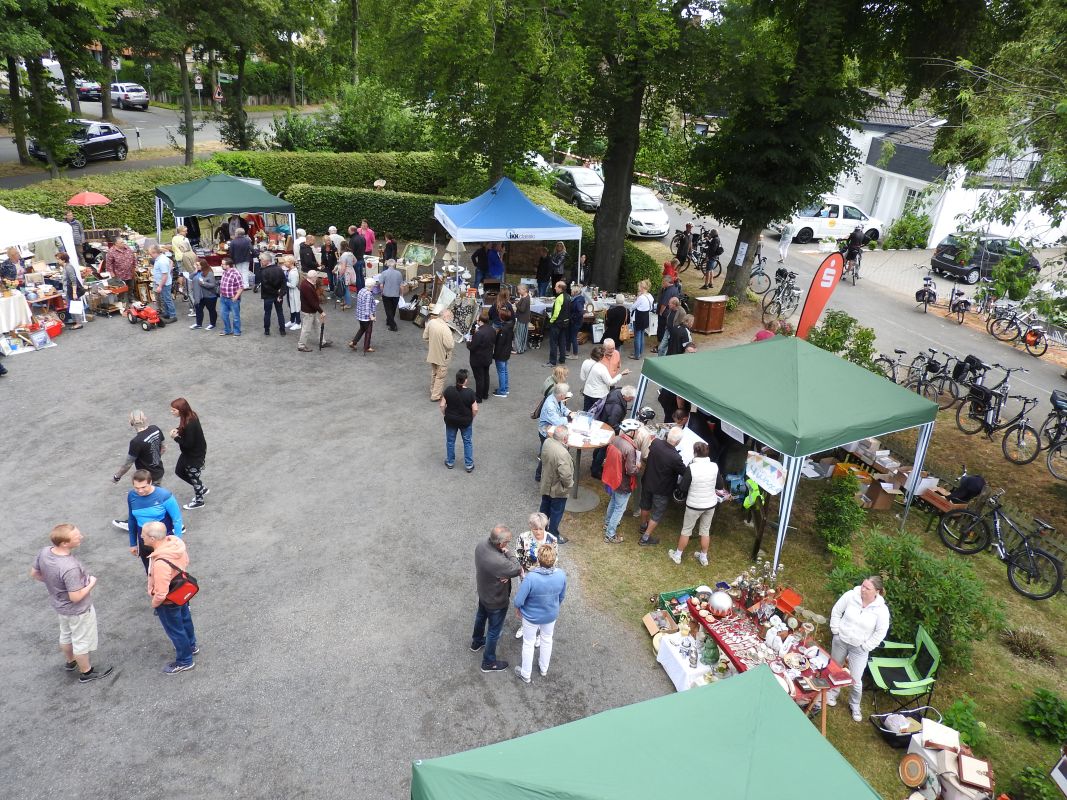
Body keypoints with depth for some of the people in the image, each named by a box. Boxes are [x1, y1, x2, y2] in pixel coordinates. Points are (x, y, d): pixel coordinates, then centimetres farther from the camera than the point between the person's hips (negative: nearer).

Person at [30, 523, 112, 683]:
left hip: (59, 606, 7)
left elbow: (34, 573, 0)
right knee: (82, 641, 16)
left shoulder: (44, 552, -19)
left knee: (66, 635, 31)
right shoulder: (70, 568, -41)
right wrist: (91, 583, -15)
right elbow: (76, 597, -31)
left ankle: (70, 662, 55)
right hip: (78, 611, -7)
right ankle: (86, 672, 37)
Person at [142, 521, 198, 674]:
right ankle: (191, 645, 54)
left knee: (175, 630, 16)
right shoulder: (176, 541, -19)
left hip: (168, 601, -8)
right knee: (184, 619, 30)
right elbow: (186, 562, 1)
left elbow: (161, 594, -34)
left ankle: (184, 661, 37)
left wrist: (154, 604, -14)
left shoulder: (161, 563, -43)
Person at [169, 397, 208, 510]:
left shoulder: (190, 424, -34)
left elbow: (188, 444, -29)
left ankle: (199, 501, 37)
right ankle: (202, 489, 40)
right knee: (179, 471, 24)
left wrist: (176, 437, -18)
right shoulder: (189, 416, -7)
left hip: (196, 455, -9)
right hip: (188, 453, 9)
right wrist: (178, 430, -6)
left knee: (193, 476, 12)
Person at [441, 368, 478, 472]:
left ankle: (450, 462, 34)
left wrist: (445, 415, 7)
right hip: (466, 421, -2)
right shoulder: (470, 393, -20)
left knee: (450, 441, 20)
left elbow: (442, 405, -10)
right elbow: (475, 409, -17)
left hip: (450, 420, 2)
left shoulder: (449, 390, -14)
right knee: (467, 442, 15)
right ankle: (469, 465, 22)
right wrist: (471, 418, 2)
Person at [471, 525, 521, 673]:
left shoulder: (482, 544, -20)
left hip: (483, 592, 8)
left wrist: (505, 570, -23)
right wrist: (506, 553, -18)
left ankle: (476, 642, 59)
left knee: (480, 617, 33)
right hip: (496, 600, -8)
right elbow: (517, 569, -26)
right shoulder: (498, 562, -45)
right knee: (494, 631, 16)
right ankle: (489, 662, 37)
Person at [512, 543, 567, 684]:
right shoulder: (561, 575, -25)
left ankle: (525, 674, 42)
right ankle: (544, 668, 52)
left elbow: (518, 601, -27)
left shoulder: (531, 577, -38)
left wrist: (518, 607, -3)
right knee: (547, 640, 29)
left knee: (528, 644, 22)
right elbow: (562, 596, -6)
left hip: (531, 617, -3)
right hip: (551, 615, 3)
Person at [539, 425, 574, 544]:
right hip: (558, 489, -7)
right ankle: (553, 535, 31)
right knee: (556, 512, 14)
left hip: (545, 484, 7)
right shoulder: (562, 453, -36)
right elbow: (566, 475, -32)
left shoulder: (547, 442, -14)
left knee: (545, 507, 26)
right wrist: (569, 484, -13)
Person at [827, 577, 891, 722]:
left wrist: (865, 647, -10)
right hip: (840, 640, 2)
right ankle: (832, 693, 49)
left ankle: (854, 706, 33)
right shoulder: (850, 595, -18)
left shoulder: (881, 610, -21)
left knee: (856, 680, 5)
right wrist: (836, 631, -3)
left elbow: (881, 632, -12)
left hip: (859, 648, -2)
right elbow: (836, 611, -4)